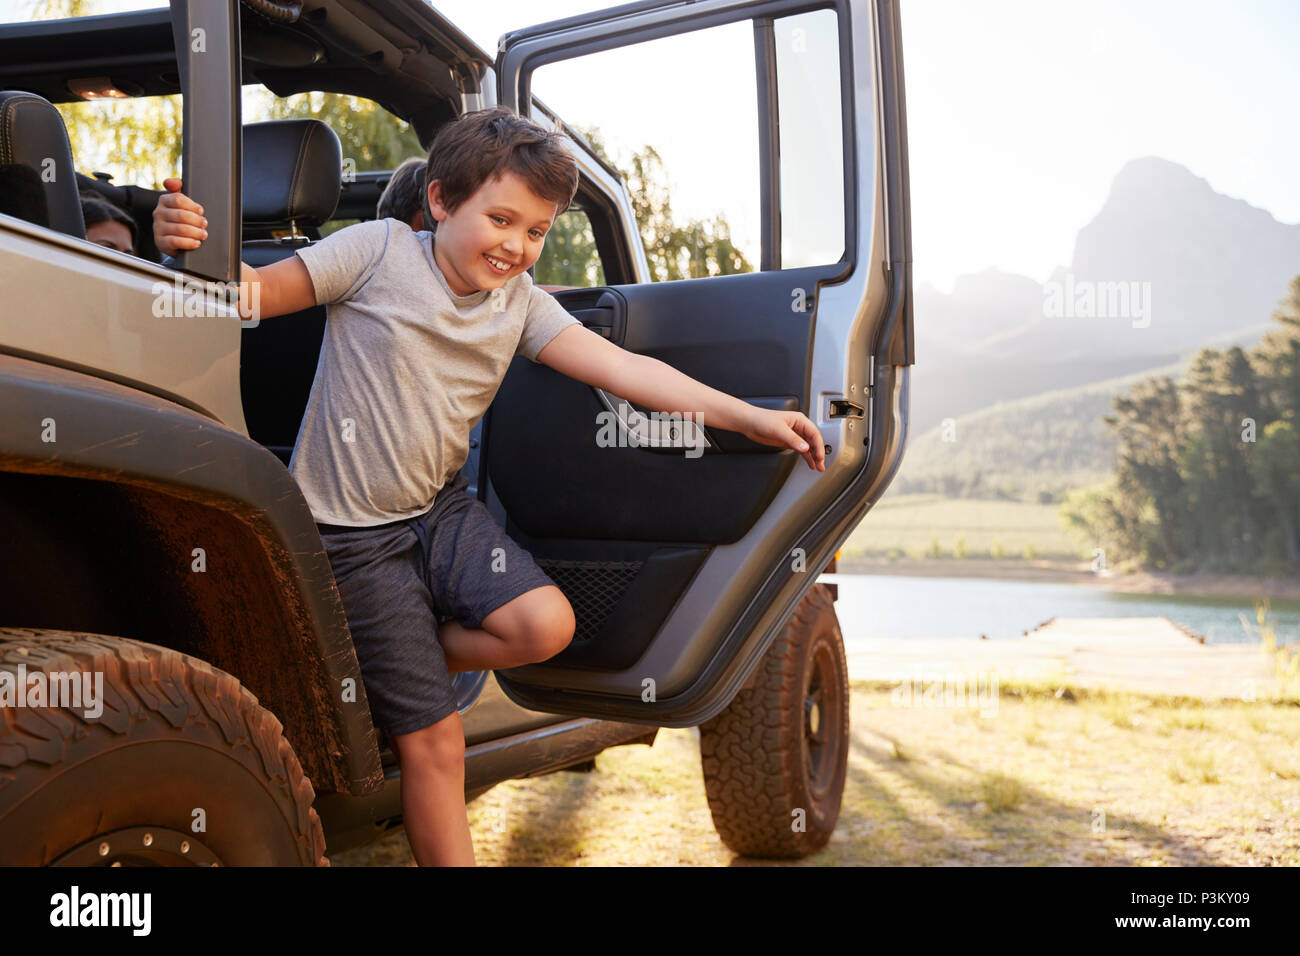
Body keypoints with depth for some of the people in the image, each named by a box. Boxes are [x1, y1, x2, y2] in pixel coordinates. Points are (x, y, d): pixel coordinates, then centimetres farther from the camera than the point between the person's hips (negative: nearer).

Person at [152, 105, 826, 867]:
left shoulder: (521, 303, 3)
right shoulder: (380, 250, -10)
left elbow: (623, 368, -4)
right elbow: (252, 292, -11)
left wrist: (747, 417, -12)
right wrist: (192, 247, -34)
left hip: (441, 510, 5)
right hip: (351, 530, -5)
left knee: (545, 626, -17)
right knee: (435, 736, -4)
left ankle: (391, 665, 9)